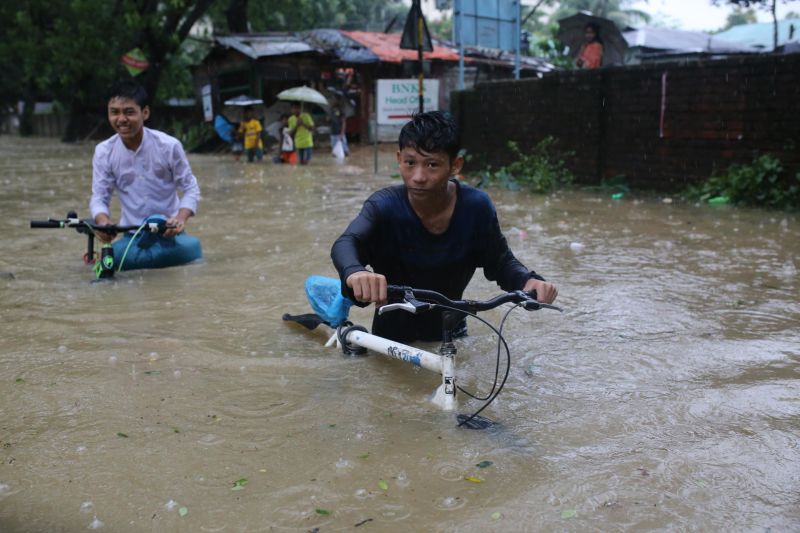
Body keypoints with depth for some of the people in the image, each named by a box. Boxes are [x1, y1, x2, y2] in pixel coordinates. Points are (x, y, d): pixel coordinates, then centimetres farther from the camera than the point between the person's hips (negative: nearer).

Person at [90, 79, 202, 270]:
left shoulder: (168, 145, -10)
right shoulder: (104, 152, -3)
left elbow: (191, 188, -5)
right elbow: (99, 196, -2)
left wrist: (181, 218, -25)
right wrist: (102, 220, -26)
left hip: (168, 233, -2)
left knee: (192, 248, -32)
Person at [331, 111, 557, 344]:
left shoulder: (477, 206, -16)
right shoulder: (384, 206, -22)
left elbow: (500, 261, -7)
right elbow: (346, 244, -40)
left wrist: (528, 281, -31)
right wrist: (355, 272, -64)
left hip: (450, 335, 1)